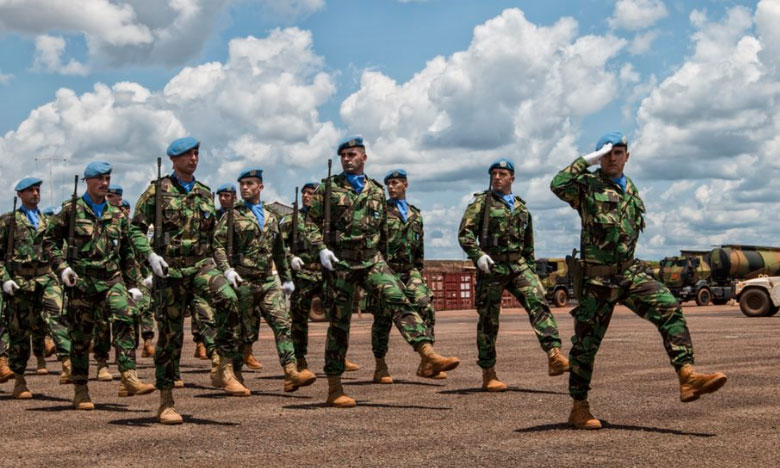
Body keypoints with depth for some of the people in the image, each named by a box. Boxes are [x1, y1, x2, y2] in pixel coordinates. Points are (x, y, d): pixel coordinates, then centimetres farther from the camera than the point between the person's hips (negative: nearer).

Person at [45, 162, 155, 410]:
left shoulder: (117, 215, 14)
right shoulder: (71, 210, 4)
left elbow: (127, 252, 19)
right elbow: (50, 240, 5)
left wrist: (134, 284, 16)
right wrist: (62, 267, -9)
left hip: (112, 280, 2)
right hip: (82, 281, -2)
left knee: (124, 320, -21)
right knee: (80, 336, 3)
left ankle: (129, 377, -26)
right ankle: (80, 391, 13)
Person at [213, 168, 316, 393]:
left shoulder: (271, 217, 17)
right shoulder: (232, 215, 1)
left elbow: (279, 252, 24)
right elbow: (218, 244, -7)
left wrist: (287, 278, 22)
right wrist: (227, 269, -21)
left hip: (269, 281, 4)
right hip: (243, 281, -4)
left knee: (282, 323, -10)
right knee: (240, 330, 2)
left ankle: (291, 373, -17)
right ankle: (234, 375, 16)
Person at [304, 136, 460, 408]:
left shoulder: (376, 191, 13)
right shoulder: (328, 188, 4)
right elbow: (311, 221, 2)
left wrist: (381, 255, 21)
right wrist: (321, 248, -12)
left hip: (372, 261, 3)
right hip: (340, 263, -3)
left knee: (399, 300, -19)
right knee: (339, 323, 1)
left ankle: (428, 356, -31)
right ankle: (334, 390, 7)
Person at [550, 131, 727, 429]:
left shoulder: (630, 189, 15)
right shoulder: (587, 185, -5)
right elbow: (558, 185, -27)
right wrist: (588, 159, -21)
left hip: (630, 273, 5)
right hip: (596, 279, -5)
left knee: (669, 307, -18)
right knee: (586, 343, 2)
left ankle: (687, 376, -25)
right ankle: (579, 408, 14)